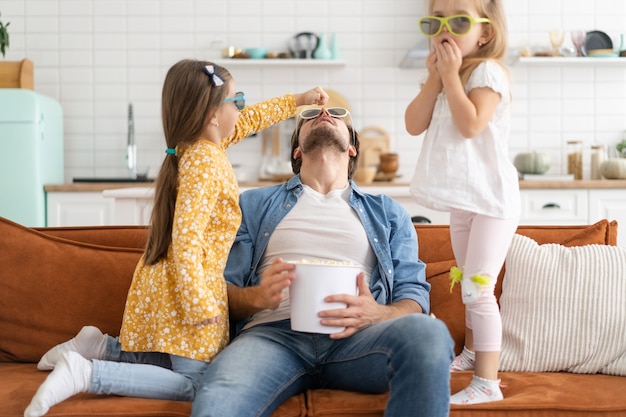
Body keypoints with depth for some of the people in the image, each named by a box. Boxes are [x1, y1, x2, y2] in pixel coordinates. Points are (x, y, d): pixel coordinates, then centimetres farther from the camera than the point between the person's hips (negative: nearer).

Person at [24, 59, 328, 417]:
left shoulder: (206, 145, 7)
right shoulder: (204, 164, -21)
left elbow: (251, 119, 26)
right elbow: (186, 240, -27)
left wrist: (299, 101, 27)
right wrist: (200, 305, -26)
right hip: (186, 289, -10)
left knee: (179, 365, 18)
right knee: (196, 384, -9)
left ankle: (99, 347, 16)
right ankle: (87, 373, -13)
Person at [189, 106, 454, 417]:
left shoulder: (388, 213, 25)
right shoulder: (254, 204, 23)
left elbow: (414, 296, 13)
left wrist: (377, 314, -11)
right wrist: (257, 296, -10)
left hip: (355, 334, 3)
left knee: (428, 332, -32)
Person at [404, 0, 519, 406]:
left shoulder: (487, 71, -13)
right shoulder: (444, 76, 11)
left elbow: (470, 125, -27)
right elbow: (414, 125, -1)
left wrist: (451, 75, -21)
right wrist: (434, 78, -9)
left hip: (491, 198, -8)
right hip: (461, 200, 9)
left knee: (477, 290, -12)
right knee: (468, 285, 21)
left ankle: (487, 383, -5)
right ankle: (472, 353, 39)